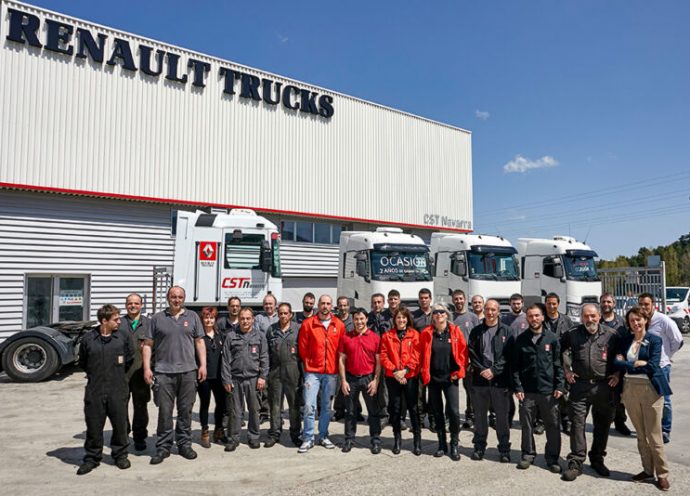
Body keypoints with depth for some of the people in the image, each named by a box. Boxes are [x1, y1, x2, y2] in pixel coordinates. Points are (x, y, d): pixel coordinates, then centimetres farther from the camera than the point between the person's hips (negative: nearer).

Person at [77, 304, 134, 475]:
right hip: (94, 391, 0)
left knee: (120, 424, 8)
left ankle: (120, 455, 25)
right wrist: (94, 375, 12)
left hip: (118, 390, 0)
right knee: (93, 426, 7)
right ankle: (92, 458, 24)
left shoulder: (124, 337, -2)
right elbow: (82, 363, 12)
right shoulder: (88, 339, -2)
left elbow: (130, 359, 9)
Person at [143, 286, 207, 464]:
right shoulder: (157, 318, 6)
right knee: (164, 411, 3)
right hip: (163, 372, -1)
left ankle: (184, 444, 21)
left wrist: (203, 365, 1)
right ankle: (163, 447, 16)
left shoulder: (193, 317, 9)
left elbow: (199, 342, 9)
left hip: (188, 371, 1)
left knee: (186, 410, 9)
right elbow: (148, 345, 5)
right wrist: (147, 368, -3)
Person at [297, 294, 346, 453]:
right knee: (309, 405, -6)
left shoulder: (339, 325, 3)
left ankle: (323, 436, 24)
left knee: (327, 406, 10)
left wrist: (336, 366, 6)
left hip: (331, 372, 2)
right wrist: (308, 364, 6)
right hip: (312, 371, -2)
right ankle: (308, 439, 7)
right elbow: (302, 347, 4)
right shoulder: (308, 324, -1)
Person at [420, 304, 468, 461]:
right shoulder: (426, 333, 0)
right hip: (433, 378, 2)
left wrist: (459, 371, -5)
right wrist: (425, 374, -1)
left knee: (453, 411, -8)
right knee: (437, 412, 10)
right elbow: (422, 355, 4)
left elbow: (463, 351, 0)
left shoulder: (455, 331, -2)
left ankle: (455, 444, 10)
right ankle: (442, 444, 23)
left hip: (450, 377, -1)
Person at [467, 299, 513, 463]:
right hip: (479, 379, 2)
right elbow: (471, 353, 3)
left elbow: (508, 355, -5)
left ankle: (504, 449, 18)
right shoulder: (476, 331, 8)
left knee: (502, 416, 5)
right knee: (480, 415, 11)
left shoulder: (506, 331, 1)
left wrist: (494, 370, -13)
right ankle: (479, 447, 23)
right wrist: (482, 370, -10)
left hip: (500, 380, -2)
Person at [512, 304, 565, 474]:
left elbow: (558, 363, 1)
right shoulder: (521, 339, 3)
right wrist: (517, 387, -3)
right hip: (527, 391, 1)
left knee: (553, 426, 6)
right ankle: (528, 454, 25)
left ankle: (552, 458, 20)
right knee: (527, 425, 10)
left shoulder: (552, 338, 1)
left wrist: (560, 386, -6)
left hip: (549, 390, -1)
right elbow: (515, 365, 4)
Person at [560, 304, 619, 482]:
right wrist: (566, 370, 7)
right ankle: (576, 463, 6)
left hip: (604, 386, 1)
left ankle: (597, 459, 30)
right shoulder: (572, 334, 1)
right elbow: (561, 350, 15)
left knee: (602, 424, 12)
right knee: (577, 423, -1)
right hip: (579, 385, -1)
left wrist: (617, 373, 2)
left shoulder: (611, 335, 0)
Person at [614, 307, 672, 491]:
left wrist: (627, 365, -9)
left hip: (650, 390, -4)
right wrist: (637, 363, -13)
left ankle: (662, 474, 14)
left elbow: (653, 366, -13)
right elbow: (617, 361, 0)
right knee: (641, 434, 13)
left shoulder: (655, 340, -4)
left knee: (654, 435, 0)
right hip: (630, 390, 4)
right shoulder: (625, 341, 9)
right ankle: (648, 470, 26)